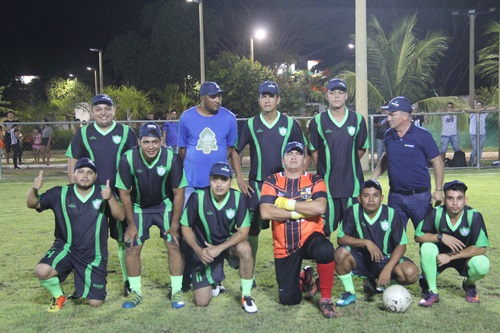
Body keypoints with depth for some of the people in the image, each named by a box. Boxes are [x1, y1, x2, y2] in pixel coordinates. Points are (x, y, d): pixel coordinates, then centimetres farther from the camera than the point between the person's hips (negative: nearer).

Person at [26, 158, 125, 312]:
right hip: (66, 248, 1)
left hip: (94, 255, 0)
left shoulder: (103, 193, -9)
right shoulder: (61, 194, -6)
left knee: (96, 302, 0)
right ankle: (58, 296, 5)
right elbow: (32, 204, -3)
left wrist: (110, 198, -37)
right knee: (43, 271, -29)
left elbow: (120, 216, -19)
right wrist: (34, 189, -25)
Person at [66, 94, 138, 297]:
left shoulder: (126, 132, 3)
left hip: (121, 196, -1)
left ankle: (129, 281, 18)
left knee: (124, 239, 5)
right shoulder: (82, 134, 5)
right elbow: (72, 165, 7)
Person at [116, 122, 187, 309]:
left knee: (174, 244, -8)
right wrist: (131, 224, -8)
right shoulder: (128, 159, -24)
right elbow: (124, 193, -11)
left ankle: (177, 291, 6)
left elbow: (178, 192, -15)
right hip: (138, 207, 1)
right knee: (132, 247, -3)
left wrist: (175, 224, -13)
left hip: (166, 206, -1)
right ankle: (135, 292, 13)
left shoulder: (171, 158, -25)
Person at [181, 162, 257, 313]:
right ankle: (213, 284, 30)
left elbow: (243, 231, -17)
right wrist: (198, 250, -22)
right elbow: (186, 228, -8)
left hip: (229, 243, 0)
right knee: (201, 301, -7)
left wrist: (219, 248, -28)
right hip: (204, 249, 0)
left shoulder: (238, 198, -18)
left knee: (244, 248, -36)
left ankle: (246, 295, -14)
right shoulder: (197, 197, -19)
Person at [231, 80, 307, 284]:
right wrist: (239, 178, 0)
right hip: (256, 185, 0)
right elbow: (235, 151, 9)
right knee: (252, 230, 6)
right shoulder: (250, 125, 3)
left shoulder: (290, 124, 3)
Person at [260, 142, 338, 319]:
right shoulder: (272, 182, 1)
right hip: (284, 248, 2)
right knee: (288, 300, 3)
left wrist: (287, 203, -15)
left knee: (325, 250, -38)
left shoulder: (315, 181, 1)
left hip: (310, 238, -2)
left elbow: (319, 207, -20)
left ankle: (326, 299, -15)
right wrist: (301, 212, -13)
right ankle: (304, 277, 39)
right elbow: (265, 212, -15)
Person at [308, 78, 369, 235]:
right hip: (326, 184, -1)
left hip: (352, 184, 1)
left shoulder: (358, 120, 2)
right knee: (324, 229, 5)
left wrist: (348, 165, 9)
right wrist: (322, 171, 5)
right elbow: (314, 151, 6)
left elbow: (361, 149, 11)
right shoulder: (317, 121, -1)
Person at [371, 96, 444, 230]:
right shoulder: (388, 135, 5)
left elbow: (437, 162, -5)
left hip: (419, 196, -4)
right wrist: (373, 177, 10)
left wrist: (438, 190, -10)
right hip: (395, 196, 4)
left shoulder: (422, 135, -9)